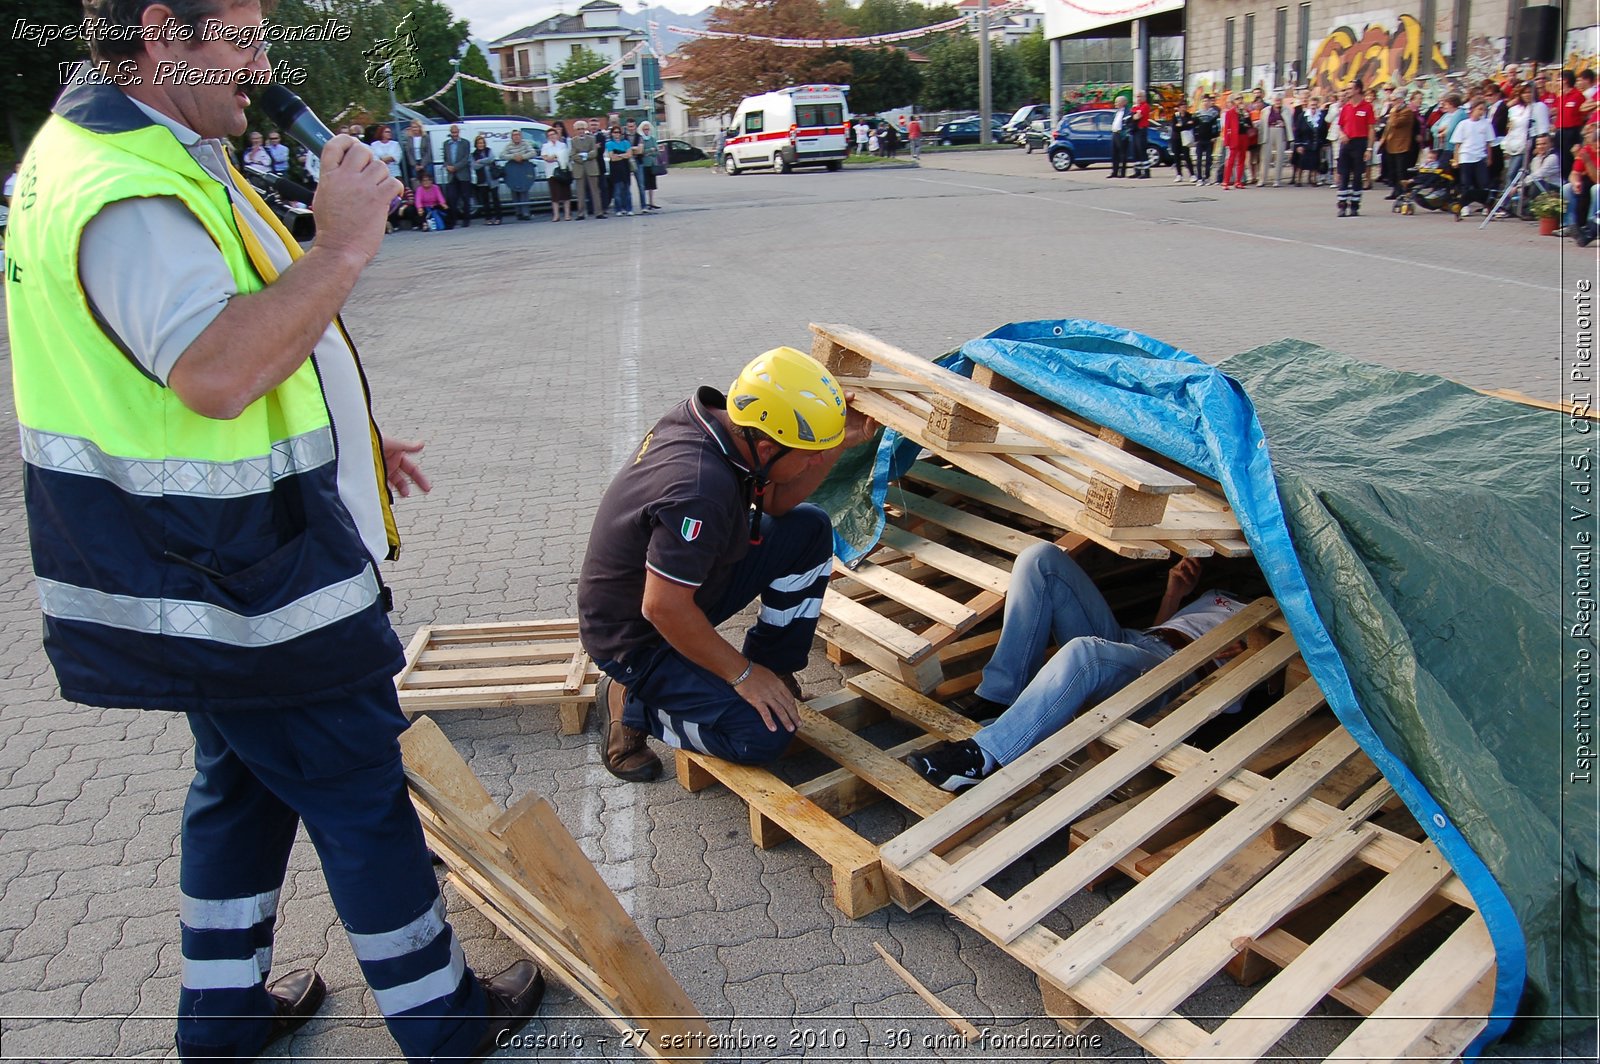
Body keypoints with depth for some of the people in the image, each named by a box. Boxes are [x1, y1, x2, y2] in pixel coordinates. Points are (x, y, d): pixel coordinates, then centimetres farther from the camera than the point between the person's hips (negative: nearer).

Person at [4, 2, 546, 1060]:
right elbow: (214, 374, -37)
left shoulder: (142, 156, 14)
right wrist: (342, 246, -29)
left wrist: (348, 439, 19)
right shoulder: (122, 193, -22)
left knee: (244, 783, 22)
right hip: (248, 579, -11)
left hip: (217, 570, 11)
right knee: (360, 794, 4)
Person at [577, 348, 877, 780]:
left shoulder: (711, 413, -10)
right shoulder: (700, 489, -37)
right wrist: (743, 674, -19)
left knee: (809, 530, 1)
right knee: (762, 736, -17)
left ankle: (771, 666, 12)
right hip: (636, 636, -9)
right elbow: (663, 608, -31)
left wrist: (838, 444, -9)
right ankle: (631, 700, 3)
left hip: (689, 581, 9)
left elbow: (776, 501, 6)